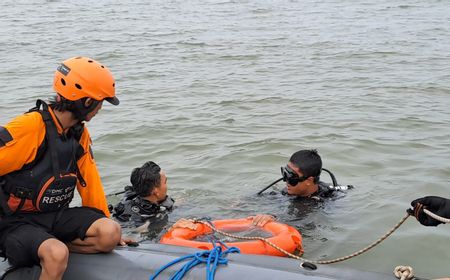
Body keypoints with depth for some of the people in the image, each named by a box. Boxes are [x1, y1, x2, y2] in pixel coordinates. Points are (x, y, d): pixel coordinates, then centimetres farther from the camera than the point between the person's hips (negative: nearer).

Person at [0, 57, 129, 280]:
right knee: (57, 255, -35)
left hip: (56, 216, 7)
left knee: (110, 233, -17)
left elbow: (89, 181, 13)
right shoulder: (29, 128, -20)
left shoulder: (80, 134, 5)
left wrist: (106, 226, 18)